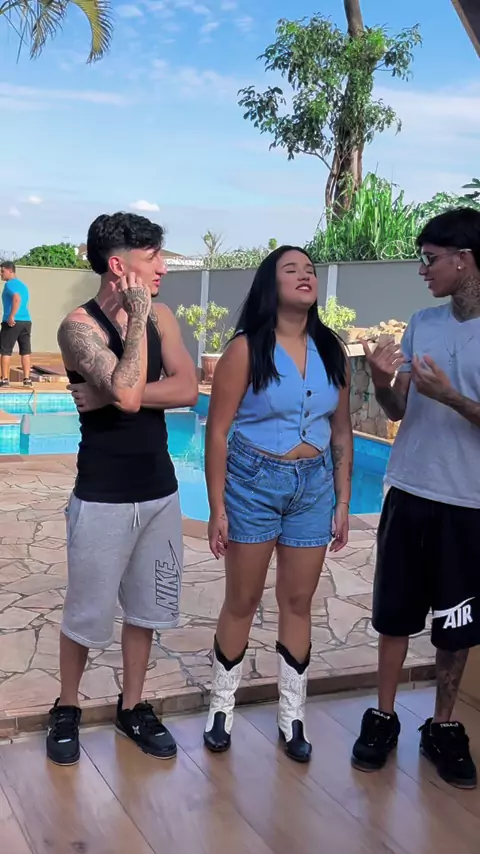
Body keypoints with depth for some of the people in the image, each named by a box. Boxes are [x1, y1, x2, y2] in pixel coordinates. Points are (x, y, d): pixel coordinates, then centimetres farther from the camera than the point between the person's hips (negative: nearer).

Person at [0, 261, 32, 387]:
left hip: (12, 322, -7)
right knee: (25, 351, 6)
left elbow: (17, 298, -23)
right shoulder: (23, 285, 20)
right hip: (26, 321, 7)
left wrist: (11, 316, -24)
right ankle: (27, 379, 5)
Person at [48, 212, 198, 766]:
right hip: (103, 498, -5)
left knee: (146, 605, 15)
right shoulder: (80, 325, -15)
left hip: (160, 490, 6)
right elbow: (128, 394, -29)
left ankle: (132, 707, 33)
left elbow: (188, 390, -9)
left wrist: (112, 394, -19)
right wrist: (137, 316, -21)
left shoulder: (161, 317, 3)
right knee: (87, 613, 7)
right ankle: (66, 710, 29)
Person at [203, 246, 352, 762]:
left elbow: (341, 432, 7)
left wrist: (342, 502, 6)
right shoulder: (246, 349, -11)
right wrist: (217, 508, -12)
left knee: (299, 603, 12)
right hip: (254, 482, -3)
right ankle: (221, 708, 28)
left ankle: (292, 716, 27)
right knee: (242, 601, 8)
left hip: (313, 486, 4)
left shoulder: (331, 351, 2)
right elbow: (217, 432, -11)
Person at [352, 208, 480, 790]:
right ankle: (383, 717, 27)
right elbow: (397, 411, 6)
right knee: (395, 613, 12)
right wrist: (380, 381, -13)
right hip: (409, 493, 4)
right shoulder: (422, 323, 4)